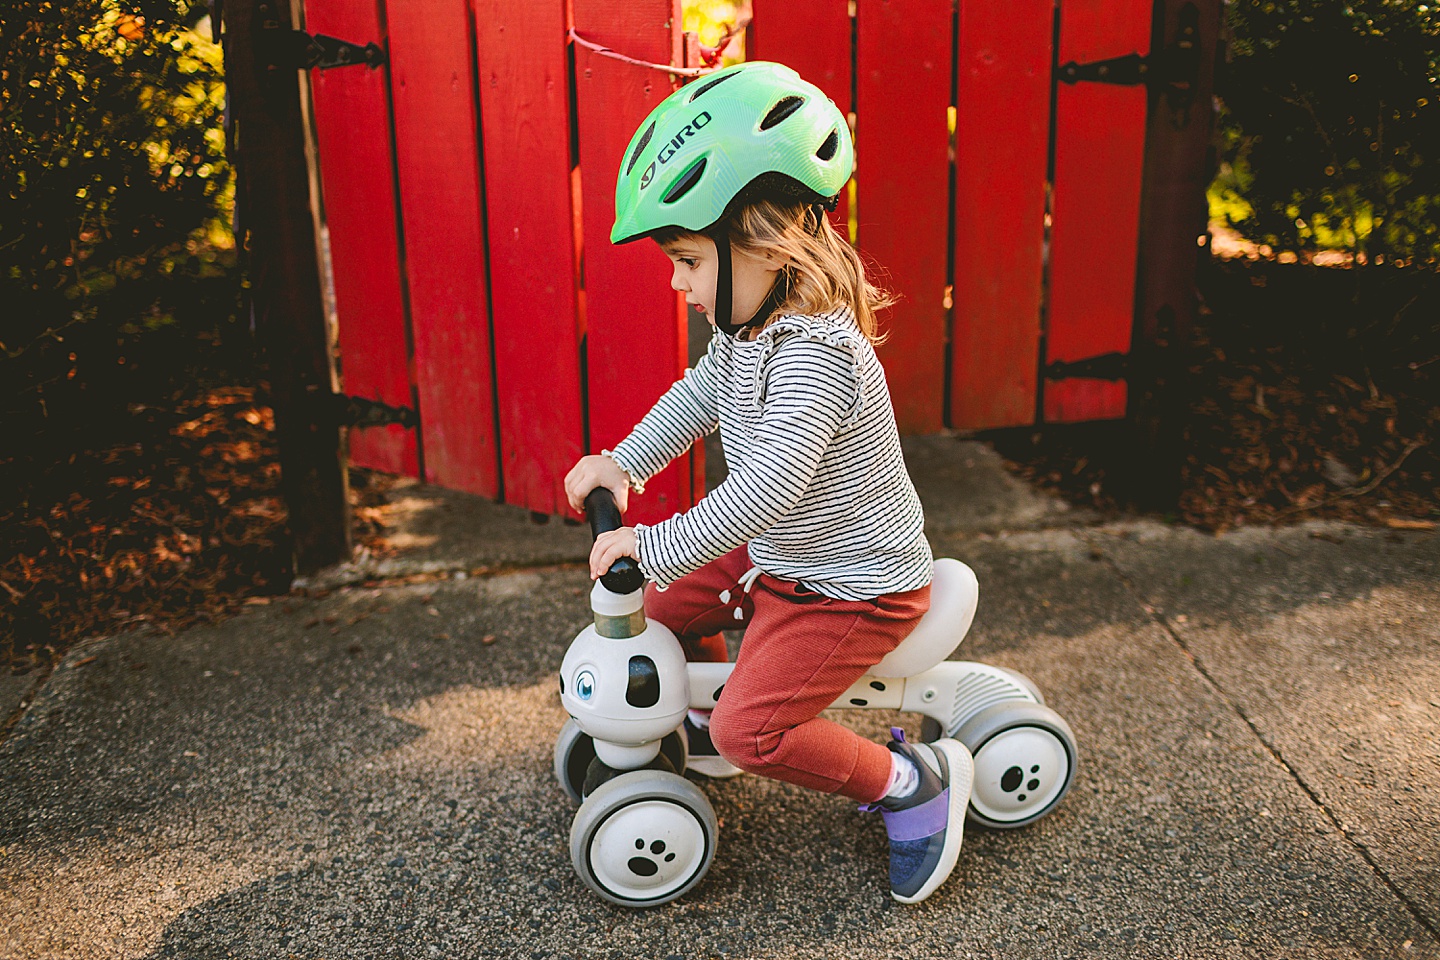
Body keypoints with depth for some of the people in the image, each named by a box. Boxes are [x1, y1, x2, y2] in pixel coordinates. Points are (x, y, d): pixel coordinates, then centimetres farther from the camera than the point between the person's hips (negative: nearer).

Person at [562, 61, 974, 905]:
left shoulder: (815, 353, -32)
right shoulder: (747, 329, -1)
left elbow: (771, 484, -41)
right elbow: (699, 395, 17)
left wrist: (655, 545, -35)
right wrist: (623, 463, 5)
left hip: (856, 589, -9)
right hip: (779, 556, 9)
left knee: (754, 730, -17)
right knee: (660, 605, 14)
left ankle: (915, 783, 2)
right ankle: (704, 725, 39)